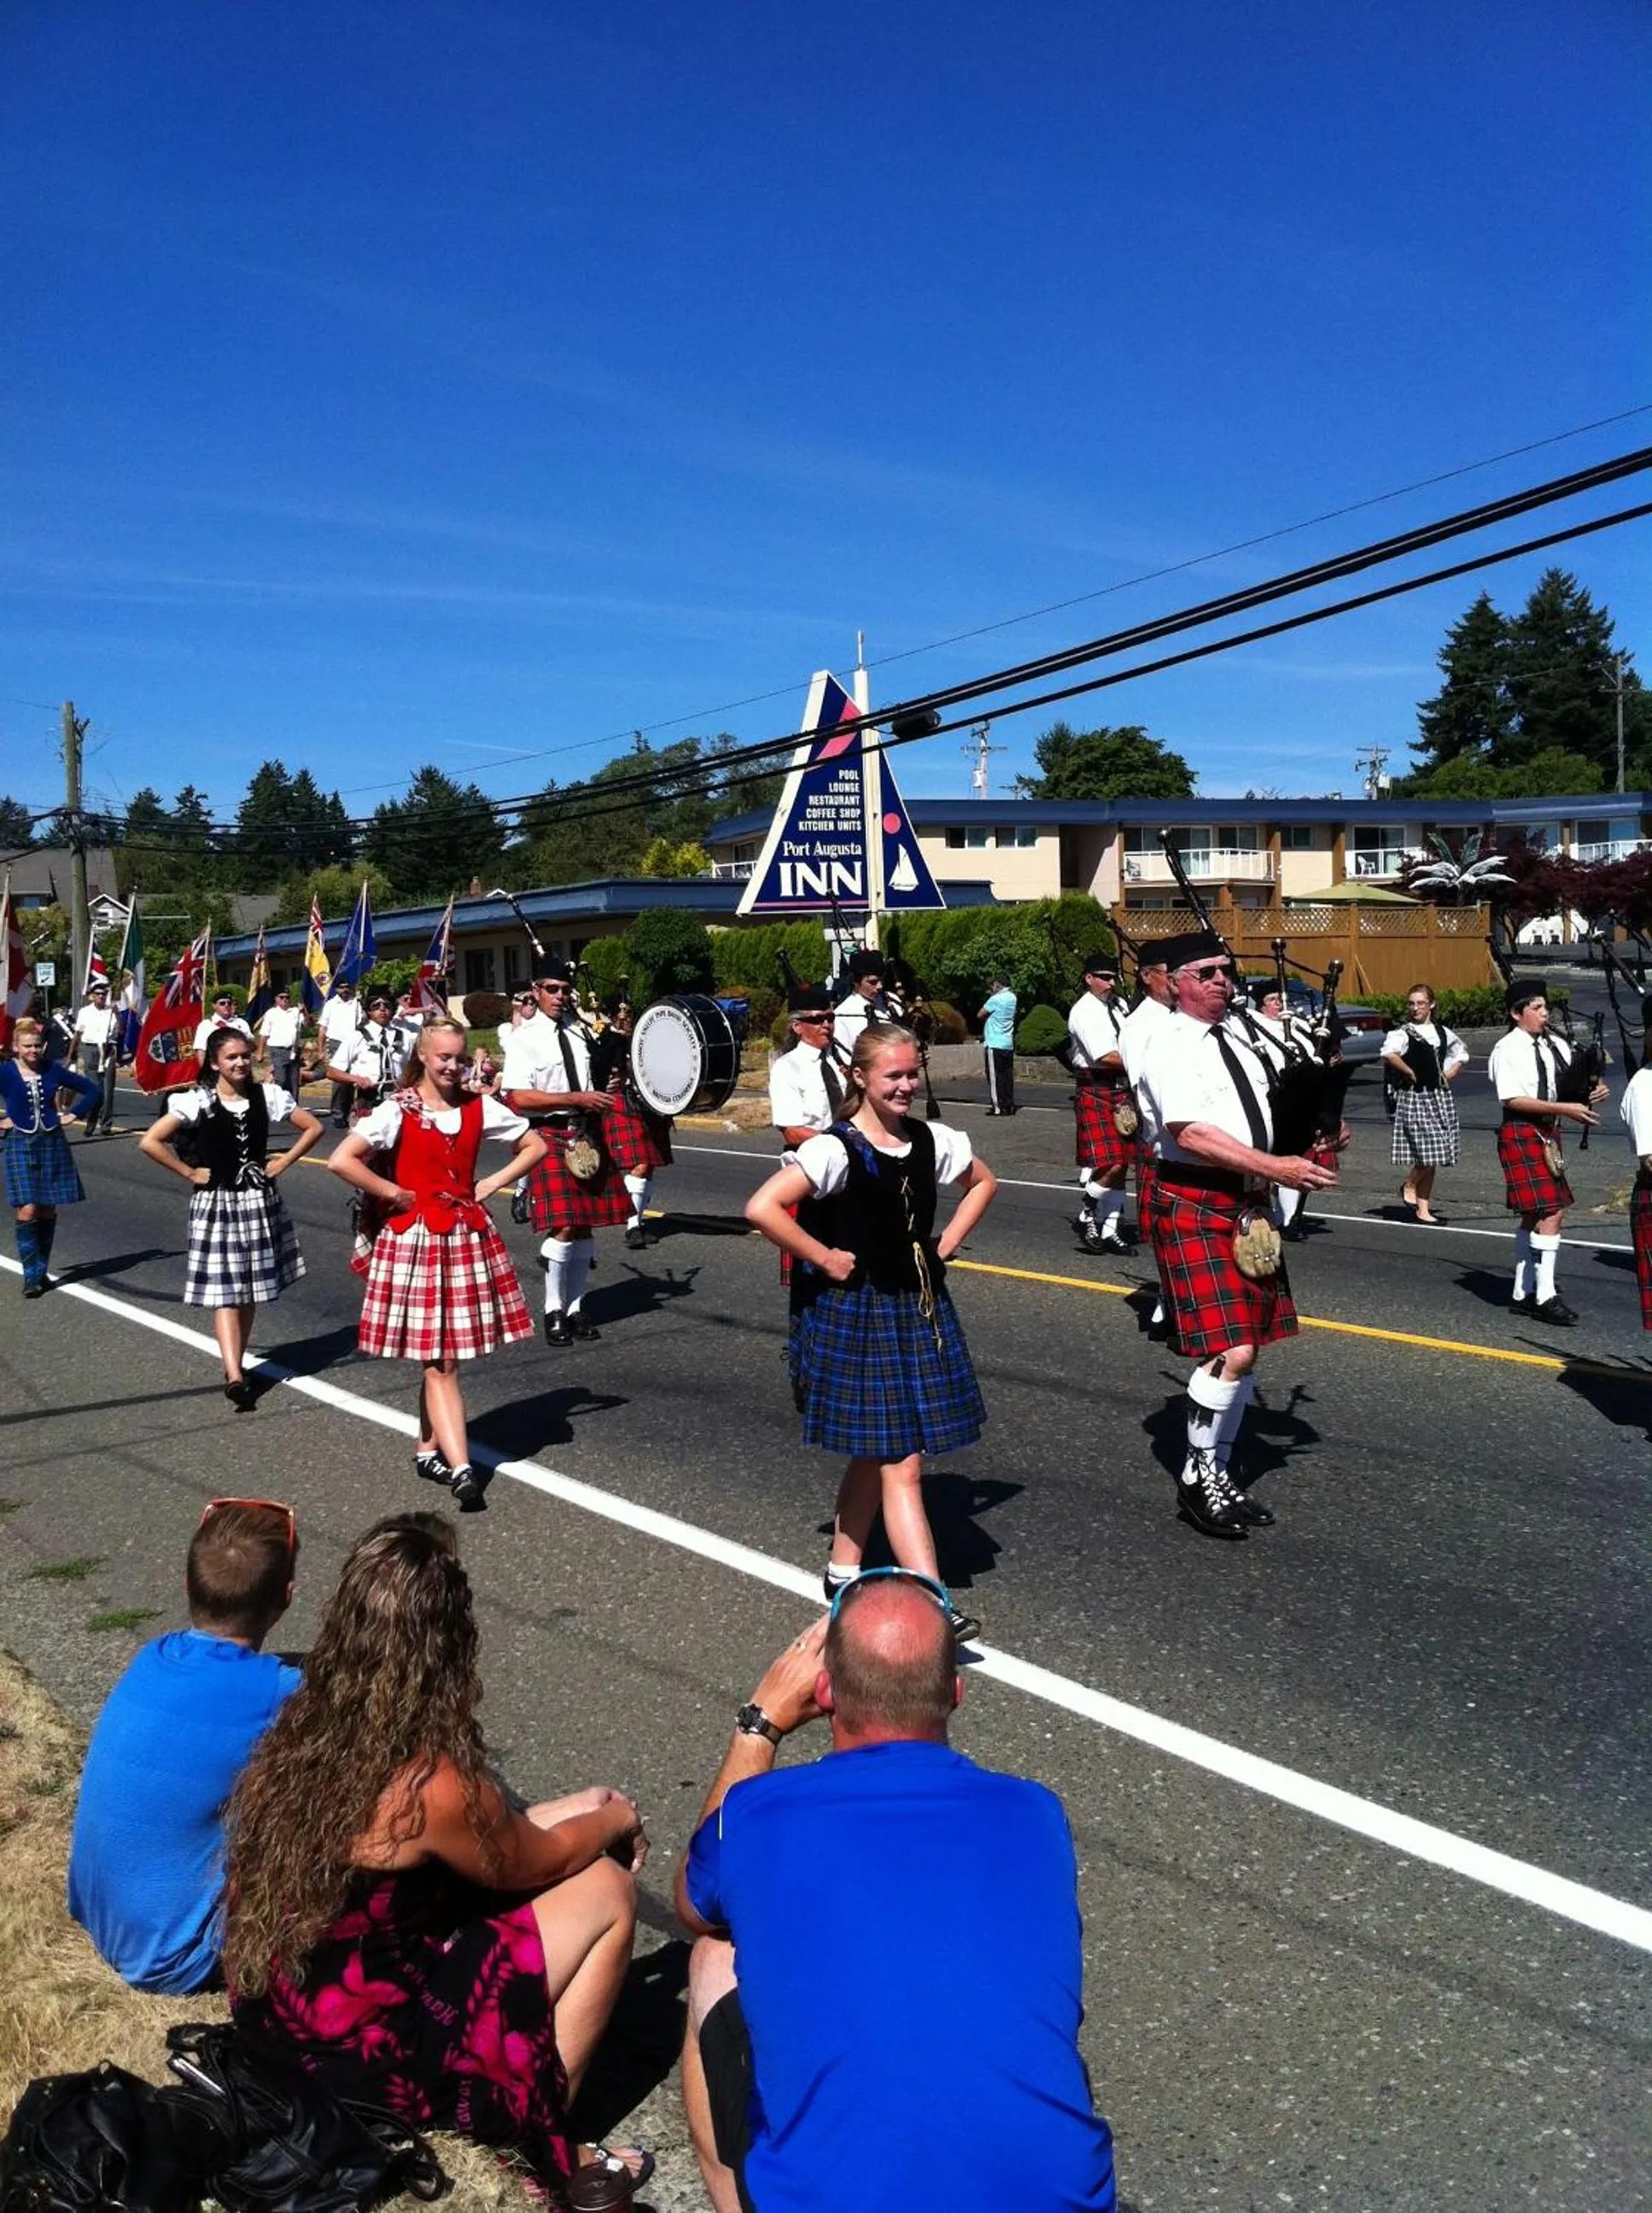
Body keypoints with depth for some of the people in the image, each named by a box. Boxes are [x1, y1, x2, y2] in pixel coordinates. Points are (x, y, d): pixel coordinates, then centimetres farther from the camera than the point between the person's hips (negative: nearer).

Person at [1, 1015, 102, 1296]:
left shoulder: (53, 1070, 1)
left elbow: (92, 1091, 9)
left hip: (52, 1144, 3)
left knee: (47, 1212, 7)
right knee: (27, 1211, -10)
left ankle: (42, 1271, 17)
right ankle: (31, 1276, -7)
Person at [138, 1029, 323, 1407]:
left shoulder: (266, 1096, 0)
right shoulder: (197, 1101, -9)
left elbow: (313, 1127, 8)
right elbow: (150, 1142, -12)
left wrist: (283, 1163, 1)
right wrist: (190, 1173, -10)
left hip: (259, 1201, 4)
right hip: (216, 1203, -4)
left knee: (251, 1291, 10)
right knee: (225, 1294, -7)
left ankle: (233, 1363, 23)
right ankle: (235, 1377, -16)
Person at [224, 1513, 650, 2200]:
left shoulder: (304, 1732, -6)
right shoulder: (431, 1785, -28)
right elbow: (531, 1865, -6)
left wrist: (576, 1814, 13)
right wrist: (613, 1821, 14)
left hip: (273, 2018, 7)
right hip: (362, 2060, -7)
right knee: (606, 1892, 1)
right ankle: (538, 2139, 13)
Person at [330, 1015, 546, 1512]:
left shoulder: (479, 1108, 5)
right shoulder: (397, 1110, -8)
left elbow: (535, 1145, 14)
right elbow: (341, 1160, -17)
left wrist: (493, 1183, 4)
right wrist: (392, 1194, -11)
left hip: (467, 1236, 4)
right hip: (415, 1238, -4)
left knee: (443, 1356, 11)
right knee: (439, 1362, -5)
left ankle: (428, 1449, 28)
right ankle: (461, 1470, -10)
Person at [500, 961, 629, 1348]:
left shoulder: (581, 1031, 10)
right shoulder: (524, 1038, -6)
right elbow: (518, 1098, -15)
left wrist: (602, 1098, 3)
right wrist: (577, 1099, -17)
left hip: (588, 1133, 6)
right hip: (550, 1135, -5)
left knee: (585, 1226, 7)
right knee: (563, 1227, -12)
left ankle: (575, 1308, 18)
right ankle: (554, 1312, 3)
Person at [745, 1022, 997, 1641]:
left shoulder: (932, 1141, 2)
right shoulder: (836, 1149, -17)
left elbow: (983, 1182, 21)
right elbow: (762, 1208, -26)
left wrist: (946, 1243, 9)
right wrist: (823, 1259, -19)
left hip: (918, 1310, 7)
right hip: (857, 1314, -6)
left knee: (876, 1456, 16)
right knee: (900, 1465, -6)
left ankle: (844, 1568, 32)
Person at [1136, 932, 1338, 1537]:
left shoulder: (1236, 1042, 14)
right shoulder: (1172, 1050, -13)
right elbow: (1193, 1135, -23)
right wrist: (1276, 1168, -26)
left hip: (1246, 1204, 9)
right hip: (1193, 1207, -9)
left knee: (1246, 1348, 11)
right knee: (1231, 1352, -13)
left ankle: (1218, 1475, 25)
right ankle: (1195, 1480, 6)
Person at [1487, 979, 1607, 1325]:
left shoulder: (1557, 1046, 11)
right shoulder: (1508, 1049, -12)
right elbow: (1512, 1100, -19)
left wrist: (1593, 1091, -6)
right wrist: (1564, 1108, -22)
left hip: (1548, 1134, 9)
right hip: (1522, 1135, -9)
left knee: (1534, 1218, 14)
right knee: (1550, 1215, -13)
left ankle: (1522, 1294, 23)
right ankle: (1545, 1297, -8)